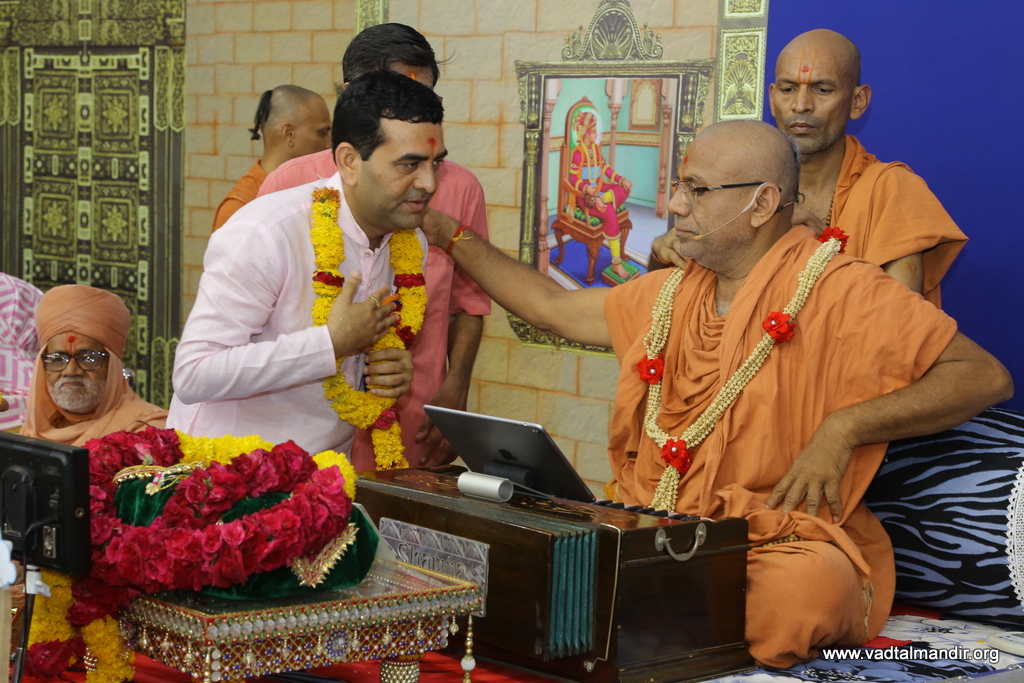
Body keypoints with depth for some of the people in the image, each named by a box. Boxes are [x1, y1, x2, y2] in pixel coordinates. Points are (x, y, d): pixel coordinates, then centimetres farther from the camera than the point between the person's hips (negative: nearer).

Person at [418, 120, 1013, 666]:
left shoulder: (840, 291, -5)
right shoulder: (669, 295, 18)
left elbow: (986, 376, -10)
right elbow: (552, 307, 30)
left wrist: (843, 427, -19)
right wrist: (451, 235, 29)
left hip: (785, 536, -5)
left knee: (787, 607, -39)